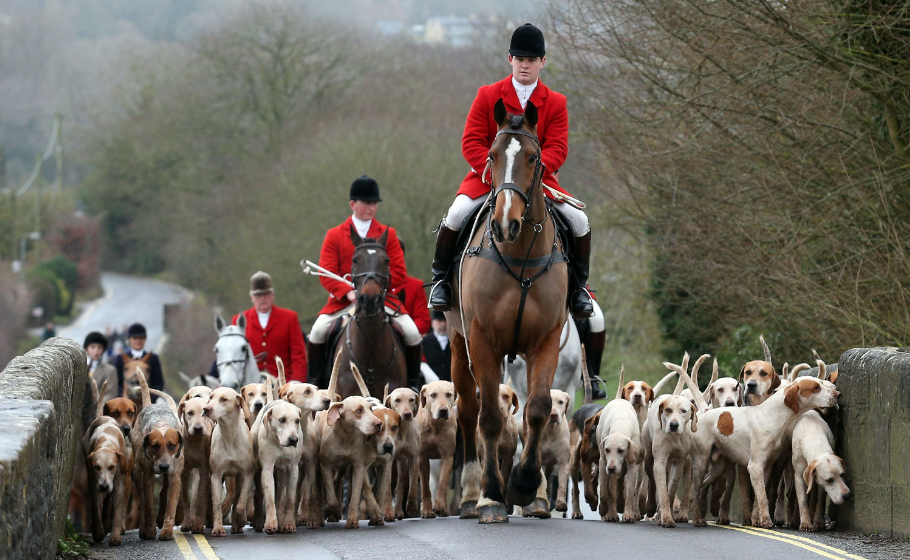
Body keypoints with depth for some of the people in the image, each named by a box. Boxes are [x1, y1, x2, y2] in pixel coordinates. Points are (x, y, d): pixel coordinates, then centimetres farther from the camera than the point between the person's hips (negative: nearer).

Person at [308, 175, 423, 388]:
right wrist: (348, 292, -19)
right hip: (343, 299, 0)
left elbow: (399, 273, 2)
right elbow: (326, 273, -2)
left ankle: (413, 384, 0)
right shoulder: (334, 235, 6)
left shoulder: (388, 234, 9)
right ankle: (315, 383, -6)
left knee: (412, 332, -18)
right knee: (318, 330, -22)